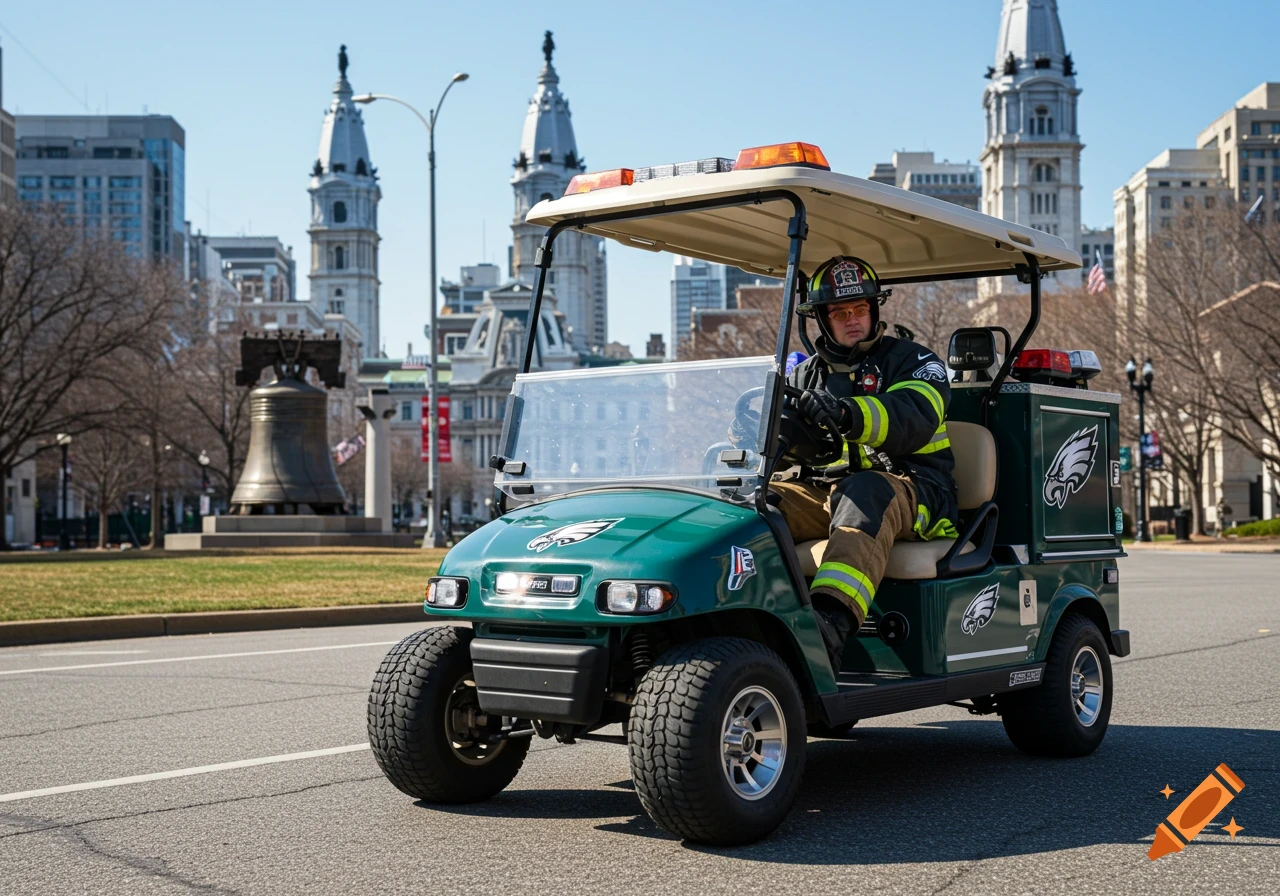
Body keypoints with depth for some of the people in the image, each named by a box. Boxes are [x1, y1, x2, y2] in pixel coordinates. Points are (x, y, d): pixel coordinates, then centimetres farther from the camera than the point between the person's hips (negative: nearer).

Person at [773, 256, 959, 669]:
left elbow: (916, 418, -15)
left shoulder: (910, 360, 9)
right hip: (822, 491, 4)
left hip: (908, 491, -4)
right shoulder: (805, 375, 24)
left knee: (865, 494, -40)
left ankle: (832, 622, -61)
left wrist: (847, 413, -36)